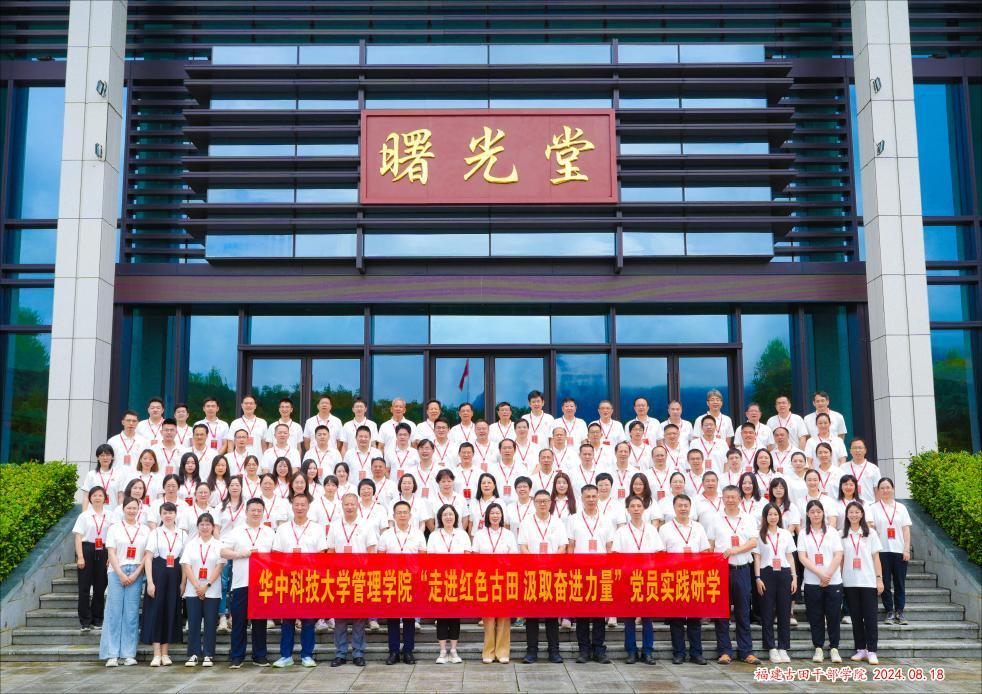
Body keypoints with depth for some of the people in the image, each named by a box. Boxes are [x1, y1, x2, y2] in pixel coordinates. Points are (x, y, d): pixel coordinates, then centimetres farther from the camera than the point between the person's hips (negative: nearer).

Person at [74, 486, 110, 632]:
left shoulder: (109, 516, 4)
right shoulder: (84, 516, 2)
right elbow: (78, 538, -2)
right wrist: (80, 557, -10)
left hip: (103, 552, 1)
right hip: (87, 550, -1)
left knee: (100, 586, 6)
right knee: (84, 586, 0)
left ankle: (97, 619, 18)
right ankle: (85, 621, 7)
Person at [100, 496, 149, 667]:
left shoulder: (145, 529, 9)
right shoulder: (115, 528, 7)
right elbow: (111, 553, 0)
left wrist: (136, 574, -6)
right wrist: (121, 574, -8)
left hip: (136, 574, 1)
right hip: (117, 573, -1)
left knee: (132, 614, 1)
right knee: (114, 612, -3)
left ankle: (129, 654, 5)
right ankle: (112, 654, 1)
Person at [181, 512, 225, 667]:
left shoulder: (218, 545, 4)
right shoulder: (190, 544, 8)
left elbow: (219, 567, -3)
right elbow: (186, 566, 0)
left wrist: (206, 585, -11)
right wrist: (197, 586, -10)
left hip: (212, 591, -1)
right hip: (193, 590, 1)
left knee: (210, 623, 0)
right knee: (193, 622, 1)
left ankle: (208, 655, 7)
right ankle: (193, 654, 9)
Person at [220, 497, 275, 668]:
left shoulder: (270, 533, 13)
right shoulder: (236, 532, 8)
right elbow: (223, 552, 2)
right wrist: (242, 554, -10)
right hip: (241, 583, -1)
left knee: (260, 621, 6)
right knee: (239, 621, 0)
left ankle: (259, 656, 14)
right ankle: (236, 657, 8)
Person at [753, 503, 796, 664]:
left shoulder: (786, 534, 11)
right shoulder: (759, 535, 4)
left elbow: (790, 557, 11)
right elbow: (757, 558, 2)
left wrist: (794, 577, 5)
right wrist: (758, 578, -6)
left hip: (784, 573, 2)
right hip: (767, 574, -2)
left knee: (784, 611, 2)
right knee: (767, 612, -1)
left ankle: (783, 649, 9)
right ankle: (772, 649, 6)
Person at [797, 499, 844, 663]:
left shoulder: (832, 532, 6)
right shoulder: (803, 534, 5)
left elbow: (838, 556, -1)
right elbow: (802, 557, -3)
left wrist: (828, 575, -13)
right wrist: (820, 574, -14)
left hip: (834, 581, 0)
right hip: (812, 582, 0)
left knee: (833, 616, 1)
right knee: (815, 617, 4)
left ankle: (834, 648, 11)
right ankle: (818, 648, 13)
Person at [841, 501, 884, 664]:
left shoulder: (870, 534, 4)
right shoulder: (842, 535, 5)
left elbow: (876, 558, 4)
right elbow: (840, 558, 6)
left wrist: (879, 579, -2)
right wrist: (838, 579, 0)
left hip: (868, 581, -1)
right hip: (849, 582, 1)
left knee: (870, 617, -2)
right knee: (856, 617, 6)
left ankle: (871, 651, 1)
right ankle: (860, 649, 13)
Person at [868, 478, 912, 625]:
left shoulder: (901, 507, 11)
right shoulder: (874, 508, 6)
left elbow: (906, 529, 8)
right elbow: (870, 525, -2)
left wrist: (907, 549, 0)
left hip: (899, 550, 2)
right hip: (882, 550, -1)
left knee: (900, 582, 4)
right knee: (885, 583, 1)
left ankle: (899, 611, 12)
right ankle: (889, 611, 10)